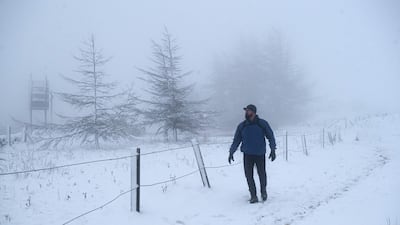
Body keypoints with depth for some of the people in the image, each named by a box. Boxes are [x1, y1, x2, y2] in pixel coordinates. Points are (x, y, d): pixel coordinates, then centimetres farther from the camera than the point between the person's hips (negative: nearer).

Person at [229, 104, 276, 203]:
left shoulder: (262, 123, -1)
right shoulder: (242, 126, 5)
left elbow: (270, 137, 3)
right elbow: (236, 140, 11)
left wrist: (273, 150, -5)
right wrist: (231, 152, 4)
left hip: (260, 154, -2)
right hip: (247, 155, 2)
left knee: (261, 173, 5)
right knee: (248, 175, -4)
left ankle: (263, 191, 31)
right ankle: (253, 196, 7)